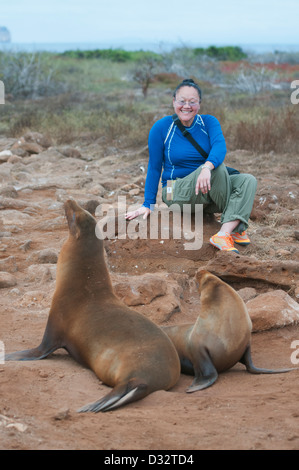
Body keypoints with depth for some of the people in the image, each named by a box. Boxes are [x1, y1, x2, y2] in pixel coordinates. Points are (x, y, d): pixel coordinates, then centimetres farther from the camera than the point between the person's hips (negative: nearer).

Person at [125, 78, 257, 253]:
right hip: (177, 194, -4)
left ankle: (224, 234, -41)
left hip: (207, 195, 4)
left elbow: (220, 146, -22)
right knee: (217, 169, -30)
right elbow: (154, 168, 1)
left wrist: (207, 167, -44)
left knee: (248, 180, -22)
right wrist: (148, 204, -3)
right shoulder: (161, 127, -5)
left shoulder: (209, 122, -1)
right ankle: (236, 228, -23)